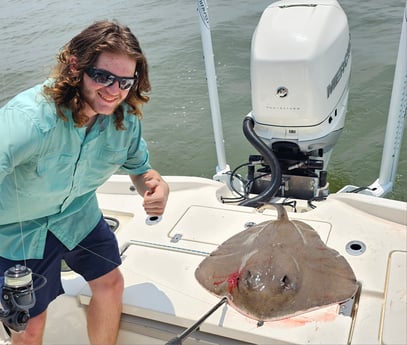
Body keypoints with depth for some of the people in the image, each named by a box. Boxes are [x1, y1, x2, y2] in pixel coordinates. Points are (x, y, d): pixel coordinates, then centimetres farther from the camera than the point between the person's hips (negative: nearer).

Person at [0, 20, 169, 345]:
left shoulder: (126, 116, -18)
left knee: (110, 283, 15)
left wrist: (156, 185, -28)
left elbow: (139, 166, -3)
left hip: (77, 212, 5)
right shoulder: (29, 118, -38)